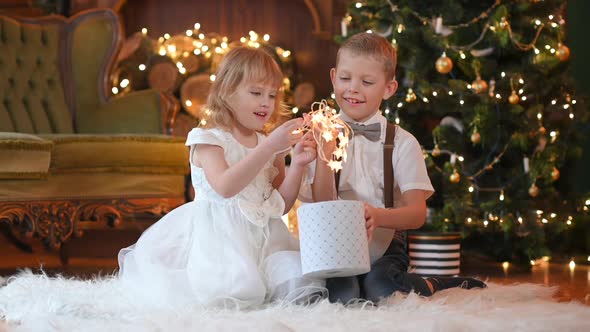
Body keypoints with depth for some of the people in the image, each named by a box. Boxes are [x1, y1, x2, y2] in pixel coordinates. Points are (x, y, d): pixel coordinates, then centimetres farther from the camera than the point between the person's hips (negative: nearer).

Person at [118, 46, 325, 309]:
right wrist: (269, 147, -24)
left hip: (260, 235, 3)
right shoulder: (209, 139, -2)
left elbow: (281, 206, 12)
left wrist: (297, 165, -3)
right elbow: (225, 187, -21)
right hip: (218, 236, -3)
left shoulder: (270, 144, 15)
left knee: (302, 282, -26)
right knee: (236, 293, -25)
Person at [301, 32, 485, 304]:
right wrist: (324, 154, -19)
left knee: (379, 290, -31)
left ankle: (431, 286, -2)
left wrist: (379, 216, -27)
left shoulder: (402, 143, 3)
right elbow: (322, 206, -4)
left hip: (385, 247, 0)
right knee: (342, 295, -30)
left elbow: (418, 213, -6)